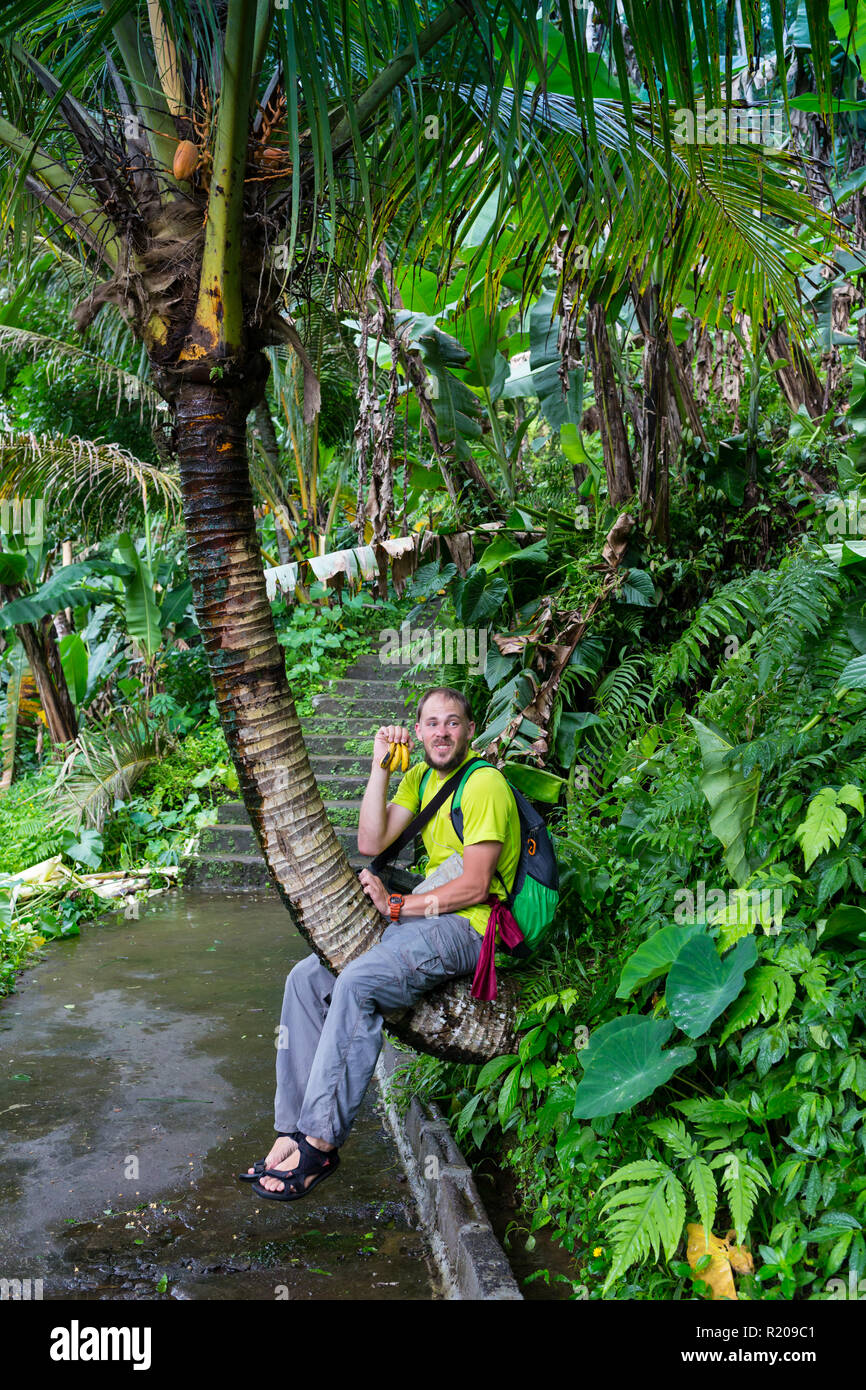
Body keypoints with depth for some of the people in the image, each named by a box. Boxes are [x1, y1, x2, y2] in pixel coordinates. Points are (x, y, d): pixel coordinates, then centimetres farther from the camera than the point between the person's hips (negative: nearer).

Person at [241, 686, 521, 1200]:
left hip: (468, 927, -9)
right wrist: (380, 767, -2)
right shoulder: (421, 776, 14)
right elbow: (371, 843, 5)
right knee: (307, 978, -5)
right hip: (425, 915, 9)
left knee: (356, 984, -30)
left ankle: (321, 1143, -22)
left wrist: (396, 905, -17)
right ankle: (294, 1129, -3)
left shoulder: (484, 784, -12)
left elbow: (475, 887, -17)